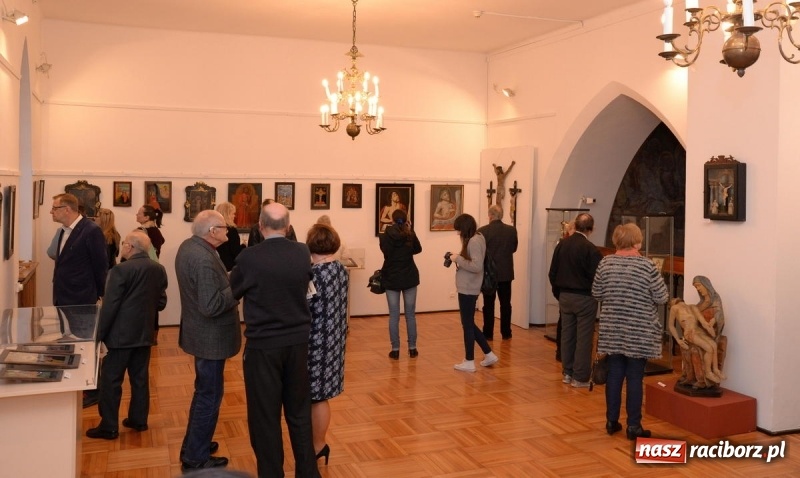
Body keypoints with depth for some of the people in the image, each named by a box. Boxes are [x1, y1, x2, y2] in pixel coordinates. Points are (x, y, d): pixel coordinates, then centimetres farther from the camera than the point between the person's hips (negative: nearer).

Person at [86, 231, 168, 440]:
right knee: (140, 378, 15)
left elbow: (109, 306, -16)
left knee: (110, 380, 3)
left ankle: (109, 427, 8)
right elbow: (161, 303, 8)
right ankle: (138, 419, 23)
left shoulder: (121, 270, -17)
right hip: (144, 334, 6)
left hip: (120, 335, -6)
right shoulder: (159, 270, 2)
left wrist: (100, 335, -9)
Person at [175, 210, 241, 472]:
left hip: (200, 332, 10)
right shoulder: (204, 259, -28)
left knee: (204, 391, 23)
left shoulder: (188, 246, 3)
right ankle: (196, 458, 17)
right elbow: (211, 306, -31)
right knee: (210, 395, 4)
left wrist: (229, 282, -1)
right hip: (210, 337, -10)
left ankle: (193, 445, 37)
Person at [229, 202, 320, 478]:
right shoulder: (303, 253, -4)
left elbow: (231, 294, 2)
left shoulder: (249, 258, -15)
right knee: (299, 411, 17)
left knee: (265, 415, 9)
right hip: (297, 341, 4)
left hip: (263, 344, -4)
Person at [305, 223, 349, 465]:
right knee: (320, 395, 18)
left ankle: (318, 445, 19)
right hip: (334, 337, 8)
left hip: (317, 340, -8)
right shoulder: (342, 270, 2)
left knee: (316, 396, 6)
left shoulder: (313, 274, -21)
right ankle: (319, 442, 28)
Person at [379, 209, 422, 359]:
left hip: (391, 279, -1)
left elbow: (385, 252, 3)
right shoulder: (410, 234, -5)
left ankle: (395, 350, 4)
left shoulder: (386, 236, -7)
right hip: (409, 278, 1)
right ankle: (412, 348, 13)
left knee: (394, 316, 4)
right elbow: (418, 249, 12)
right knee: (410, 315, 9)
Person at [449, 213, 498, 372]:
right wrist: (458, 257, 4)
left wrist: (458, 259, -19)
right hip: (467, 289, 10)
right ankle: (489, 355, 25)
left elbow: (477, 266, -26)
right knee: (469, 324, 17)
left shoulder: (475, 241, -18)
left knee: (467, 325, 1)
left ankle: (469, 362, 13)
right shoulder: (473, 240, 12)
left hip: (468, 290, -10)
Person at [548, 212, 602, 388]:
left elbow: (552, 273, 6)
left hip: (565, 296, 5)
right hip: (584, 298, -5)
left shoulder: (562, 244, 0)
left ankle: (567, 373, 22)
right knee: (583, 337, 3)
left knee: (567, 335, 14)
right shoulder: (590, 249, -17)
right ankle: (580, 377, 7)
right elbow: (596, 277, -15)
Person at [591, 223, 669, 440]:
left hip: (612, 330, 4)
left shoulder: (605, 263, -1)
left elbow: (596, 293, 7)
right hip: (639, 332, -4)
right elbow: (662, 297, -8)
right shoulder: (646, 265, -13)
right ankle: (633, 425, 10)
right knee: (635, 377, 4)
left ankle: (611, 421, 19)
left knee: (614, 374, 11)